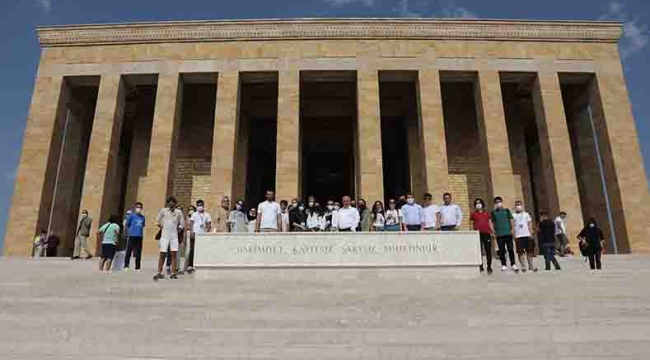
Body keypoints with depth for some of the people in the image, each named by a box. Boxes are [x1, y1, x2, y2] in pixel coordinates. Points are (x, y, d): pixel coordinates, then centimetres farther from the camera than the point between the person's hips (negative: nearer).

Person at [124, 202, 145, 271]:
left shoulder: (143, 217, 12)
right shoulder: (131, 216, 1)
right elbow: (126, 224, 3)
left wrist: (141, 233, 11)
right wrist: (128, 233, 2)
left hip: (139, 237, 3)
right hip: (131, 236, -3)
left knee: (138, 253, 5)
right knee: (128, 252, -2)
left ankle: (137, 267, 11)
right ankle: (126, 266, 7)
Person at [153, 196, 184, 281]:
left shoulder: (179, 212, 6)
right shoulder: (163, 210, 4)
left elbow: (182, 224, 11)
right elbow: (157, 222, 9)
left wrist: (177, 229, 4)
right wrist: (163, 228, 6)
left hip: (174, 236, 1)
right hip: (164, 236, -1)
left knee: (174, 254, -4)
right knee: (162, 254, -1)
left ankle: (173, 273, -1)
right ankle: (159, 273, 6)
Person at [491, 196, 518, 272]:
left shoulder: (507, 210, 9)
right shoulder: (493, 212, 7)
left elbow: (511, 220, 10)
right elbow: (492, 222, 8)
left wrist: (512, 229, 1)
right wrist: (494, 231, -1)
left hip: (508, 233, 0)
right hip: (499, 234, 0)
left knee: (510, 249, 0)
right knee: (501, 250, 2)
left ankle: (513, 264, 7)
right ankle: (503, 265, 9)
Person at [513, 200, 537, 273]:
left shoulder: (526, 214, 11)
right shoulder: (513, 215, 4)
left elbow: (530, 224, 10)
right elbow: (512, 226, 1)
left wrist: (531, 233, -2)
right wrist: (514, 235, -8)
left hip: (527, 235, 2)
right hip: (518, 236, -2)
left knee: (529, 251, 4)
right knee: (520, 252, -3)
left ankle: (531, 266, 13)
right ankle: (523, 267, 1)